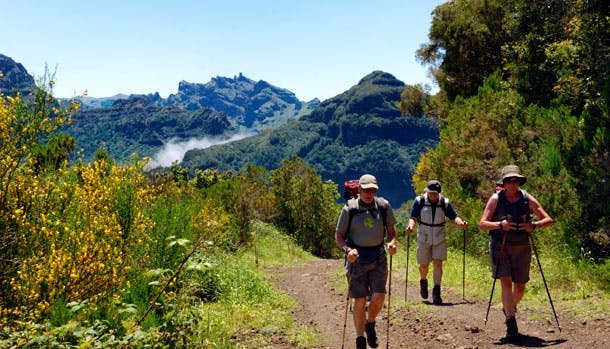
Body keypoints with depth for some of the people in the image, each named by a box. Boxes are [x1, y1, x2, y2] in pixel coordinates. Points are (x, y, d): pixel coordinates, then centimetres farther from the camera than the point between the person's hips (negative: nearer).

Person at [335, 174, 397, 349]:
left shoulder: (383, 206, 0)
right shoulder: (349, 209, -6)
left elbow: (391, 229, 12)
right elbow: (338, 236, -1)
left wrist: (392, 242, -9)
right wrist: (347, 249, -19)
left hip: (378, 257, 2)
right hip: (357, 258, -2)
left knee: (379, 297, -8)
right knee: (360, 301, 0)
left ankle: (370, 324, 24)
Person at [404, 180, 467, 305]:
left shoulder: (445, 203, -3)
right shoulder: (419, 201, -7)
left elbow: (454, 217, 0)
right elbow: (413, 217, -10)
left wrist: (461, 223, -20)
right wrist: (411, 226, -29)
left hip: (439, 239, 0)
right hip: (424, 239, 0)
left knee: (438, 264, -9)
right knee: (423, 265, 9)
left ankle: (436, 293, -3)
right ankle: (423, 281, 41)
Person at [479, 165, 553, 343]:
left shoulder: (527, 199, -2)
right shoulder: (496, 199, -6)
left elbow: (548, 220, -2)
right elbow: (482, 224, -9)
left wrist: (534, 226, -22)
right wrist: (499, 225, -27)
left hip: (522, 247, 2)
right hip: (500, 246, -2)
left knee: (520, 288, 7)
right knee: (506, 283, -13)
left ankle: (509, 308, 39)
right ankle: (511, 324, -7)